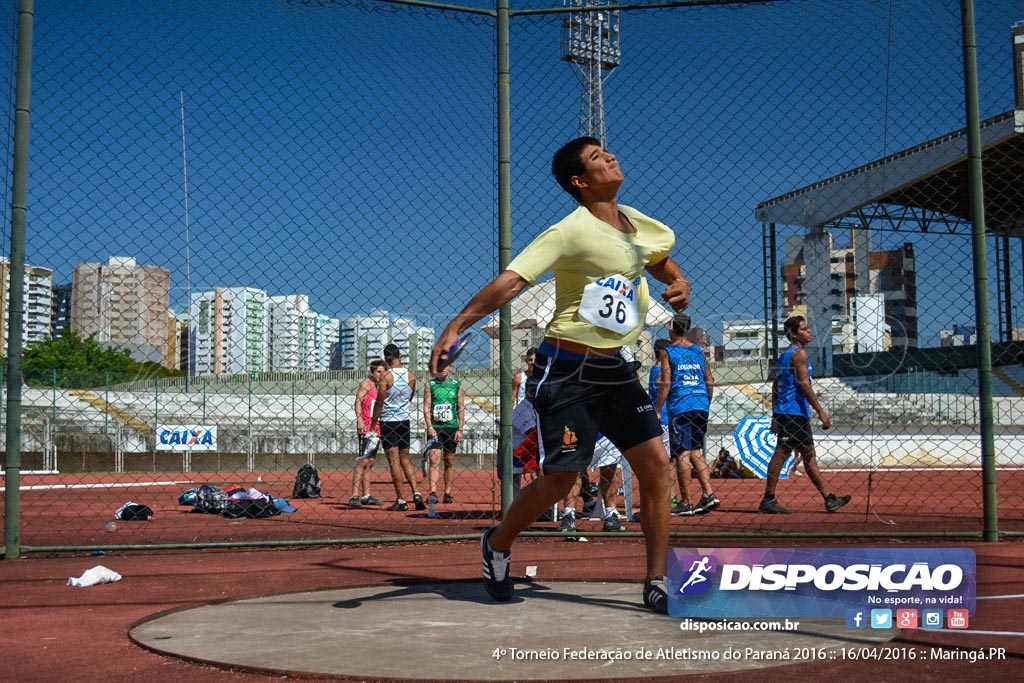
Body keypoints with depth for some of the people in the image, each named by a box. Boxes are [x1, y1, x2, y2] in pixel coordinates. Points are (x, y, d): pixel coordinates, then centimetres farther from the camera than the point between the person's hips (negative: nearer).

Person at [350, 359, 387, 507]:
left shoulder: (379, 387, 22)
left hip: (377, 429, 9)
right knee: (363, 461, -14)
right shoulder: (366, 384, -2)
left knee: (370, 461, 10)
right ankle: (354, 496, -16)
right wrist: (359, 420, -27)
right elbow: (358, 401, -14)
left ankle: (366, 496, 15)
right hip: (366, 428, -8)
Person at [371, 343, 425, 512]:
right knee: (405, 459, 15)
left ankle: (400, 501, 0)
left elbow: (379, 403, -12)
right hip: (404, 421, 5)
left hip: (387, 421, -4)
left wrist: (372, 424, -4)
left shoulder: (386, 376, -13)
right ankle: (416, 493, 2)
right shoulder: (411, 375, 1)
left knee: (394, 461, -1)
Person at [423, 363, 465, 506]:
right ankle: (433, 493, -16)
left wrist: (460, 429, -1)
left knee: (450, 461, 6)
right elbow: (426, 407, 0)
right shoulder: (430, 384, 4)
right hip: (434, 427, -1)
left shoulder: (457, 385, 6)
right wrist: (429, 427, -10)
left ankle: (447, 492, 14)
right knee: (434, 459, -11)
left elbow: (461, 408, 5)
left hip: (451, 427, 1)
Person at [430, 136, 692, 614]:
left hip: (615, 368, 7)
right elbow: (512, 280, -24)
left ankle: (656, 585, 8)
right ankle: (498, 543, 27)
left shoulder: (636, 223, 8)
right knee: (558, 481, -3)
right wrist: (455, 327, -33)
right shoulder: (572, 231, -16)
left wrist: (679, 286, 4)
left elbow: (663, 263, 27)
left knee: (656, 466, -3)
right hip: (567, 371, -6)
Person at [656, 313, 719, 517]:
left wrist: (657, 410, -5)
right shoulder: (698, 350, 13)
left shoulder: (668, 352, -2)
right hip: (701, 406, 5)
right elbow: (710, 381, 13)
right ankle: (708, 493, 3)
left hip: (680, 407, -5)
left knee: (682, 454, -2)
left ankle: (685, 503, -2)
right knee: (695, 452, 15)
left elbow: (666, 384, -9)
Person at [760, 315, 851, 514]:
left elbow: (775, 387, 19)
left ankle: (829, 499, 16)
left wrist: (775, 416, 20)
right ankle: (768, 500, -5)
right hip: (793, 413, -10)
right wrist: (821, 412, -19)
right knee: (781, 453, -7)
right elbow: (804, 384, -18)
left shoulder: (785, 355, 18)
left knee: (809, 456, 11)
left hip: (783, 413, 10)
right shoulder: (799, 353, -9)